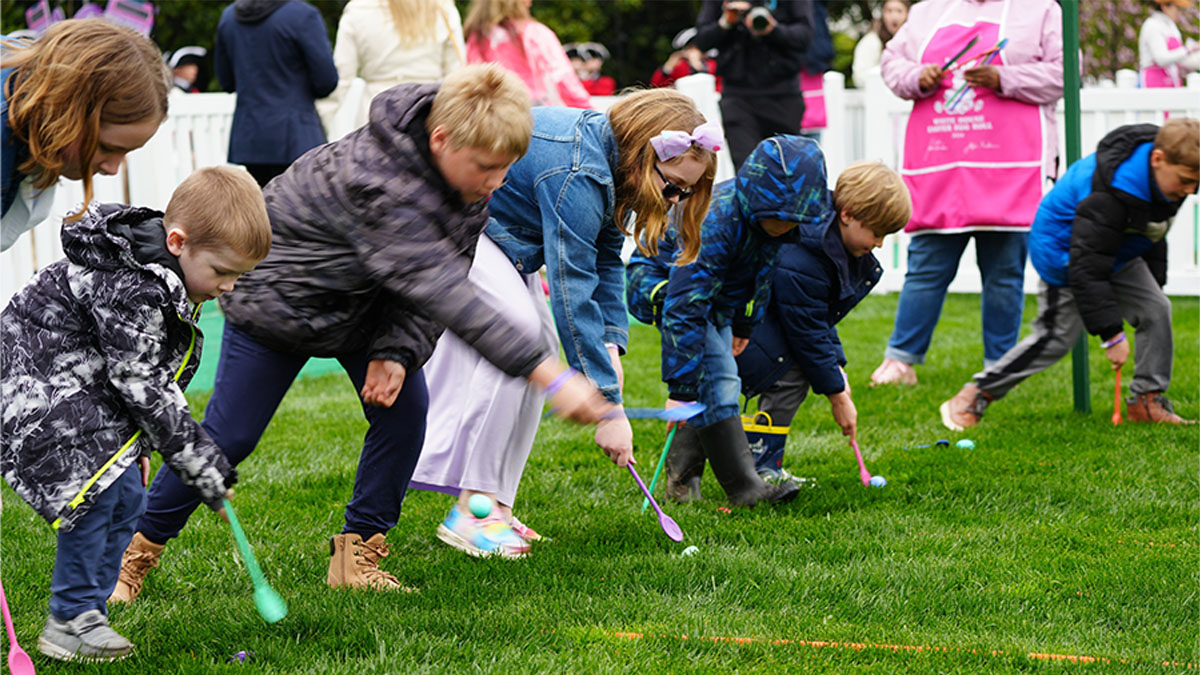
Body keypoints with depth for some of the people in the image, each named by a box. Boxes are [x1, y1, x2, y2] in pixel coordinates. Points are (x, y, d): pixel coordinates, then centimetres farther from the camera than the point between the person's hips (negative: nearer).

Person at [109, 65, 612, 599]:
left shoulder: (468, 177, -17)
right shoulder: (377, 181, -43)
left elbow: (443, 274, -6)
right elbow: (440, 289, -49)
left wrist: (398, 351, -22)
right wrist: (550, 375, -54)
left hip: (367, 303, 7)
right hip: (278, 291, -7)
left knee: (404, 409, -8)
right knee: (229, 435, -3)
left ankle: (357, 556, 4)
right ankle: (140, 547, 15)